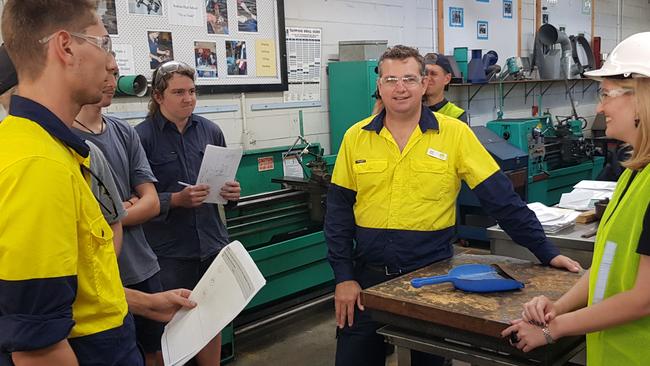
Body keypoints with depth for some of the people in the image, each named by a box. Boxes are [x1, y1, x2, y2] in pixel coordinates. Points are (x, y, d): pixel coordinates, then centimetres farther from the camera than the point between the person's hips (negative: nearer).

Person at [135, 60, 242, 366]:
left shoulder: (210, 131, 6)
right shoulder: (142, 136, -8)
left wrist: (233, 193, -4)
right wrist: (177, 200, -21)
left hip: (212, 245, 4)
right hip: (168, 252, -4)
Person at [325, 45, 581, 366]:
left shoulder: (454, 134, -5)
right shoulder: (356, 137, 0)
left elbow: (501, 198, -5)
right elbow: (339, 210, 2)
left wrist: (547, 252, -7)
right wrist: (343, 277, -3)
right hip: (368, 276, 2)